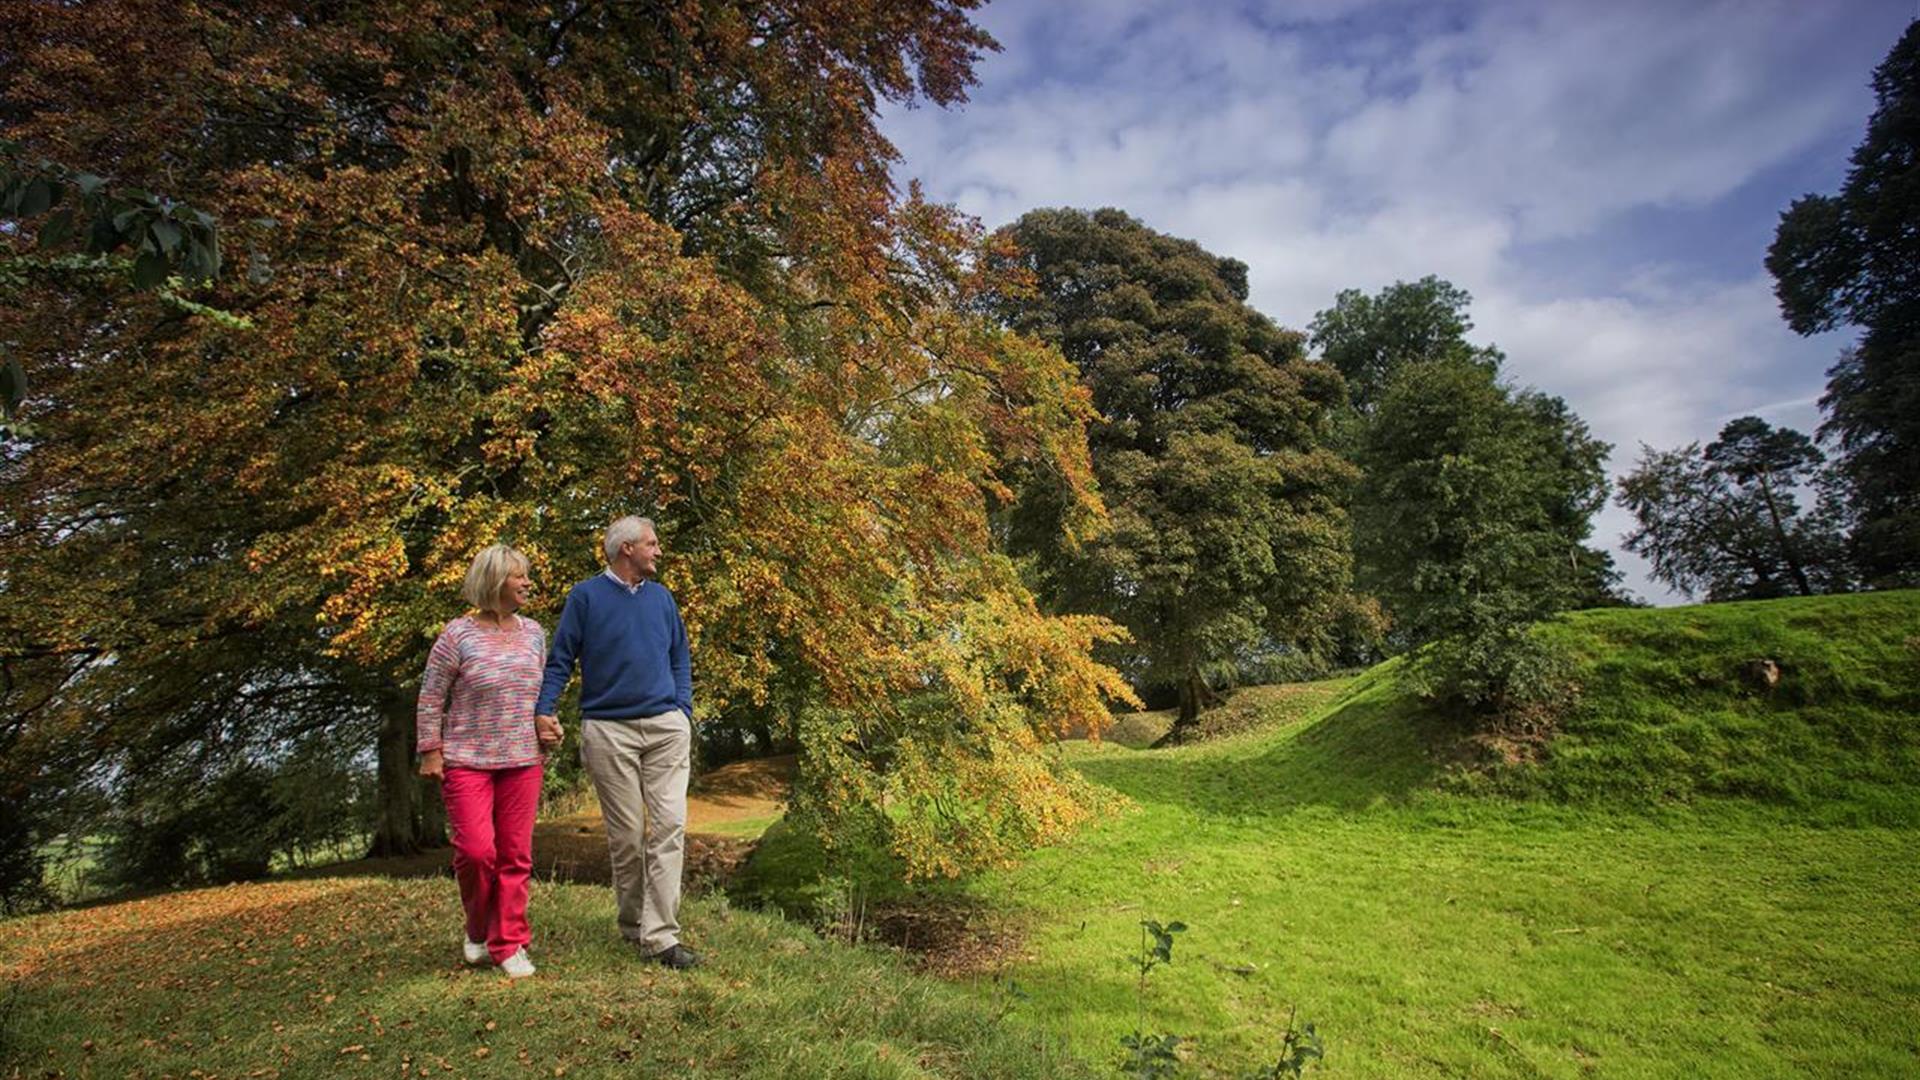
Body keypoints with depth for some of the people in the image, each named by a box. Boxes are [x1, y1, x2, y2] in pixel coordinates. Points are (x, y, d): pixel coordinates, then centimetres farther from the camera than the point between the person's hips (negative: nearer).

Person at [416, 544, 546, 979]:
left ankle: (509, 944, 15)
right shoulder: (458, 634, -5)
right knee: (476, 850, -9)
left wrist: (546, 731, 13)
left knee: (515, 854, 3)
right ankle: (479, 928, 19)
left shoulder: (534, 632, 7)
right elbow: (430, 698, -2)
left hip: (522, 760, 4)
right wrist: (431, 751, -4)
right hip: (467, 760, -3)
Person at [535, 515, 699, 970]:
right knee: (626, 837, 5)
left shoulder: (662, 597, 13)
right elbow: (560, 660, 1)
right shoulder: (586, 596, 1)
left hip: (666, 727, 3)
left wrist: (683, 712, 5)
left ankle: (660, 936, -6)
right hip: (609, 730, -3)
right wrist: (544, 710, -12)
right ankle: (632, 926, 23)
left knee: (669, 827, -7)